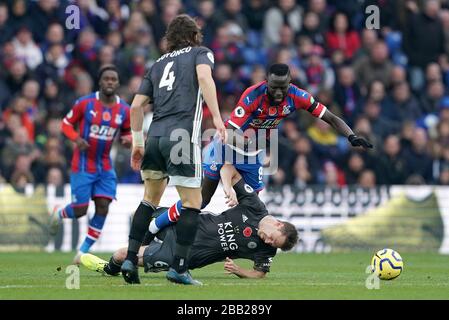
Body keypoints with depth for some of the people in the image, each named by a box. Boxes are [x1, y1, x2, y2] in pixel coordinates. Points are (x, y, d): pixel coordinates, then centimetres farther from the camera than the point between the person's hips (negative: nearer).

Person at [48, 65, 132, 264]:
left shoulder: (124, 110, -1)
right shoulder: (85, 103, -10)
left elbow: (127, 132, 13)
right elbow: (66, 123, 0)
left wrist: (128, 140, -11)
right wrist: (76, 138, -19)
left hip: (105, 166, 3)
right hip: (82, 164, -3)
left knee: (103, 207, -8)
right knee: (80, 210, -5)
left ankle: (84, 251, 4)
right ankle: (59, 214, 32)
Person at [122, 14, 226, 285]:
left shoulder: (159, 64, 24)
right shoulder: (200, 53, 11)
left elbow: (137, 105, 17)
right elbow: (204, 76, -13)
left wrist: (138, 143, 23)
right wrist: (217, 117, -18)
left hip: (155, 136, 6)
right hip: (183, 136, -5)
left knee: (150, 200, 18)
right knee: (193, 203, 1)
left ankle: (130, 258, 10)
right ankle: (179, 268, -6)